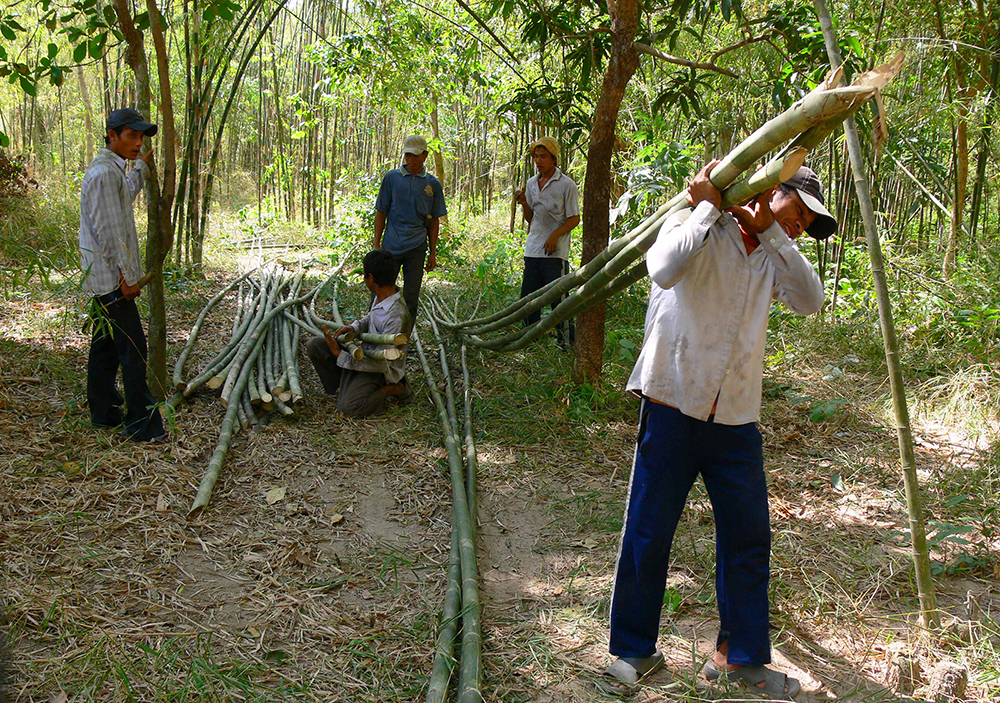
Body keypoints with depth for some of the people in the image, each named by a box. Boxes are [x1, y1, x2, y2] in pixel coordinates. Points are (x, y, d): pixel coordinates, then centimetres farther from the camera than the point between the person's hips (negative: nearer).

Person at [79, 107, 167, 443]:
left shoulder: (112, 170, 16)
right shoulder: (104, 173, -16)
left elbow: (125, 196, 40)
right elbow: (108, 232, -21)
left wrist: (141, 167, 48)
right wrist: (127, 276, -20)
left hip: (105, 277, 11)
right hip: (112, 279, -11)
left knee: (106, 346, 16)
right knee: (133, 349, -9)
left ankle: (103, 412, 25)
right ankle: (142, 424, -6)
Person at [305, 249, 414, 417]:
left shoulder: (396, 316, -32)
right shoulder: (382, 296, -7)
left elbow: (381, 363, -29)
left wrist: (340, 355, -24)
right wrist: (354, 327, -6)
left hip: (382, 370, -8)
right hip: (365, 352, 8)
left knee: (348, 407, -25)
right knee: (314, 345, -4)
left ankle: (394, 388, -5)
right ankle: (344, 386, 6)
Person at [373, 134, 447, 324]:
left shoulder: (433, 184, 6)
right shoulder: (391, 178, 3)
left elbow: (434, 221, 10)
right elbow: (381, 213, 6)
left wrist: (433, 253, 8)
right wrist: (376, 245, 0)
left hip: (417, 248, 1)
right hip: (391, 246, -1)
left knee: (411, 298, 4)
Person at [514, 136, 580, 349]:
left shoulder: (566, 185, -5)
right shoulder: (531, 183, 13)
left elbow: (574, 219, -5)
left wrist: (555, 235, -18)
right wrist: (524, 202, -1)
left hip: (555, 251, -6)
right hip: (533, 249, 6)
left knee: (558, 298, -7)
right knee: (528, 297, 9)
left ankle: (567, 343, 2)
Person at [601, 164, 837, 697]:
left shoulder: (771, 255, 15)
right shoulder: (700, 227, -3)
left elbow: (810, 300, -5)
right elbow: (666, 269, -25)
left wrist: (770, 231, -8)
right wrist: (707, 206, -16)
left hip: (736, 418, 6)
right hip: (674, 406, -6)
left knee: (748, 534, 10)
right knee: (648, 533, 2)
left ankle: (741, 654, 27)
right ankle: (634, 650, 20)